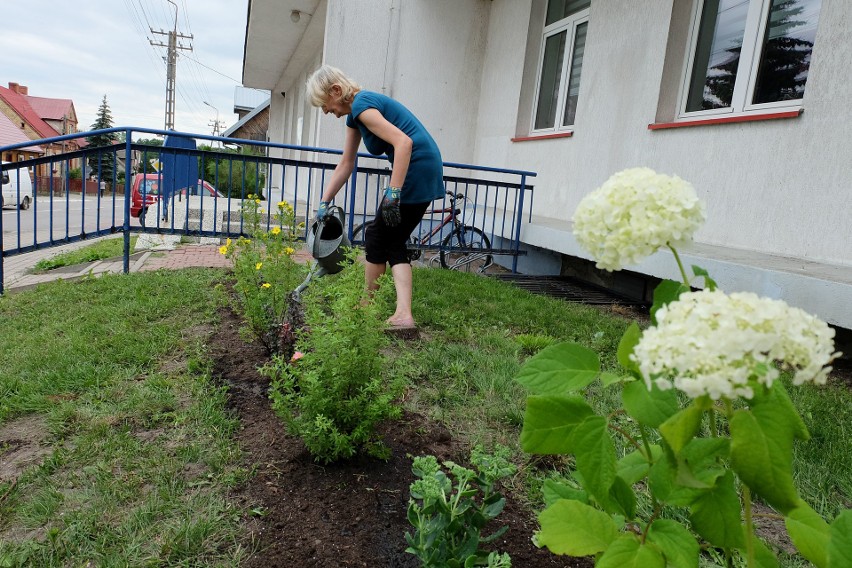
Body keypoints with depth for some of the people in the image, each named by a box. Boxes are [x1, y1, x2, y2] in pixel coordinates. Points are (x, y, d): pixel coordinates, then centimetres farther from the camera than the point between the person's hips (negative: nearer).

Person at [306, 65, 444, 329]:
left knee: (378, 236, 4)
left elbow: (404, 142, -25)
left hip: (416, 168, -10)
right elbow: (345, 165, 22)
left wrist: (393, 193, -28)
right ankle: (403, 314, 1)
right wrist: (324, 203, 22)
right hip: (427, 171, 10)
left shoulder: (361, 104, -13)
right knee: (394, 242, 10)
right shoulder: (354, 115, 17)